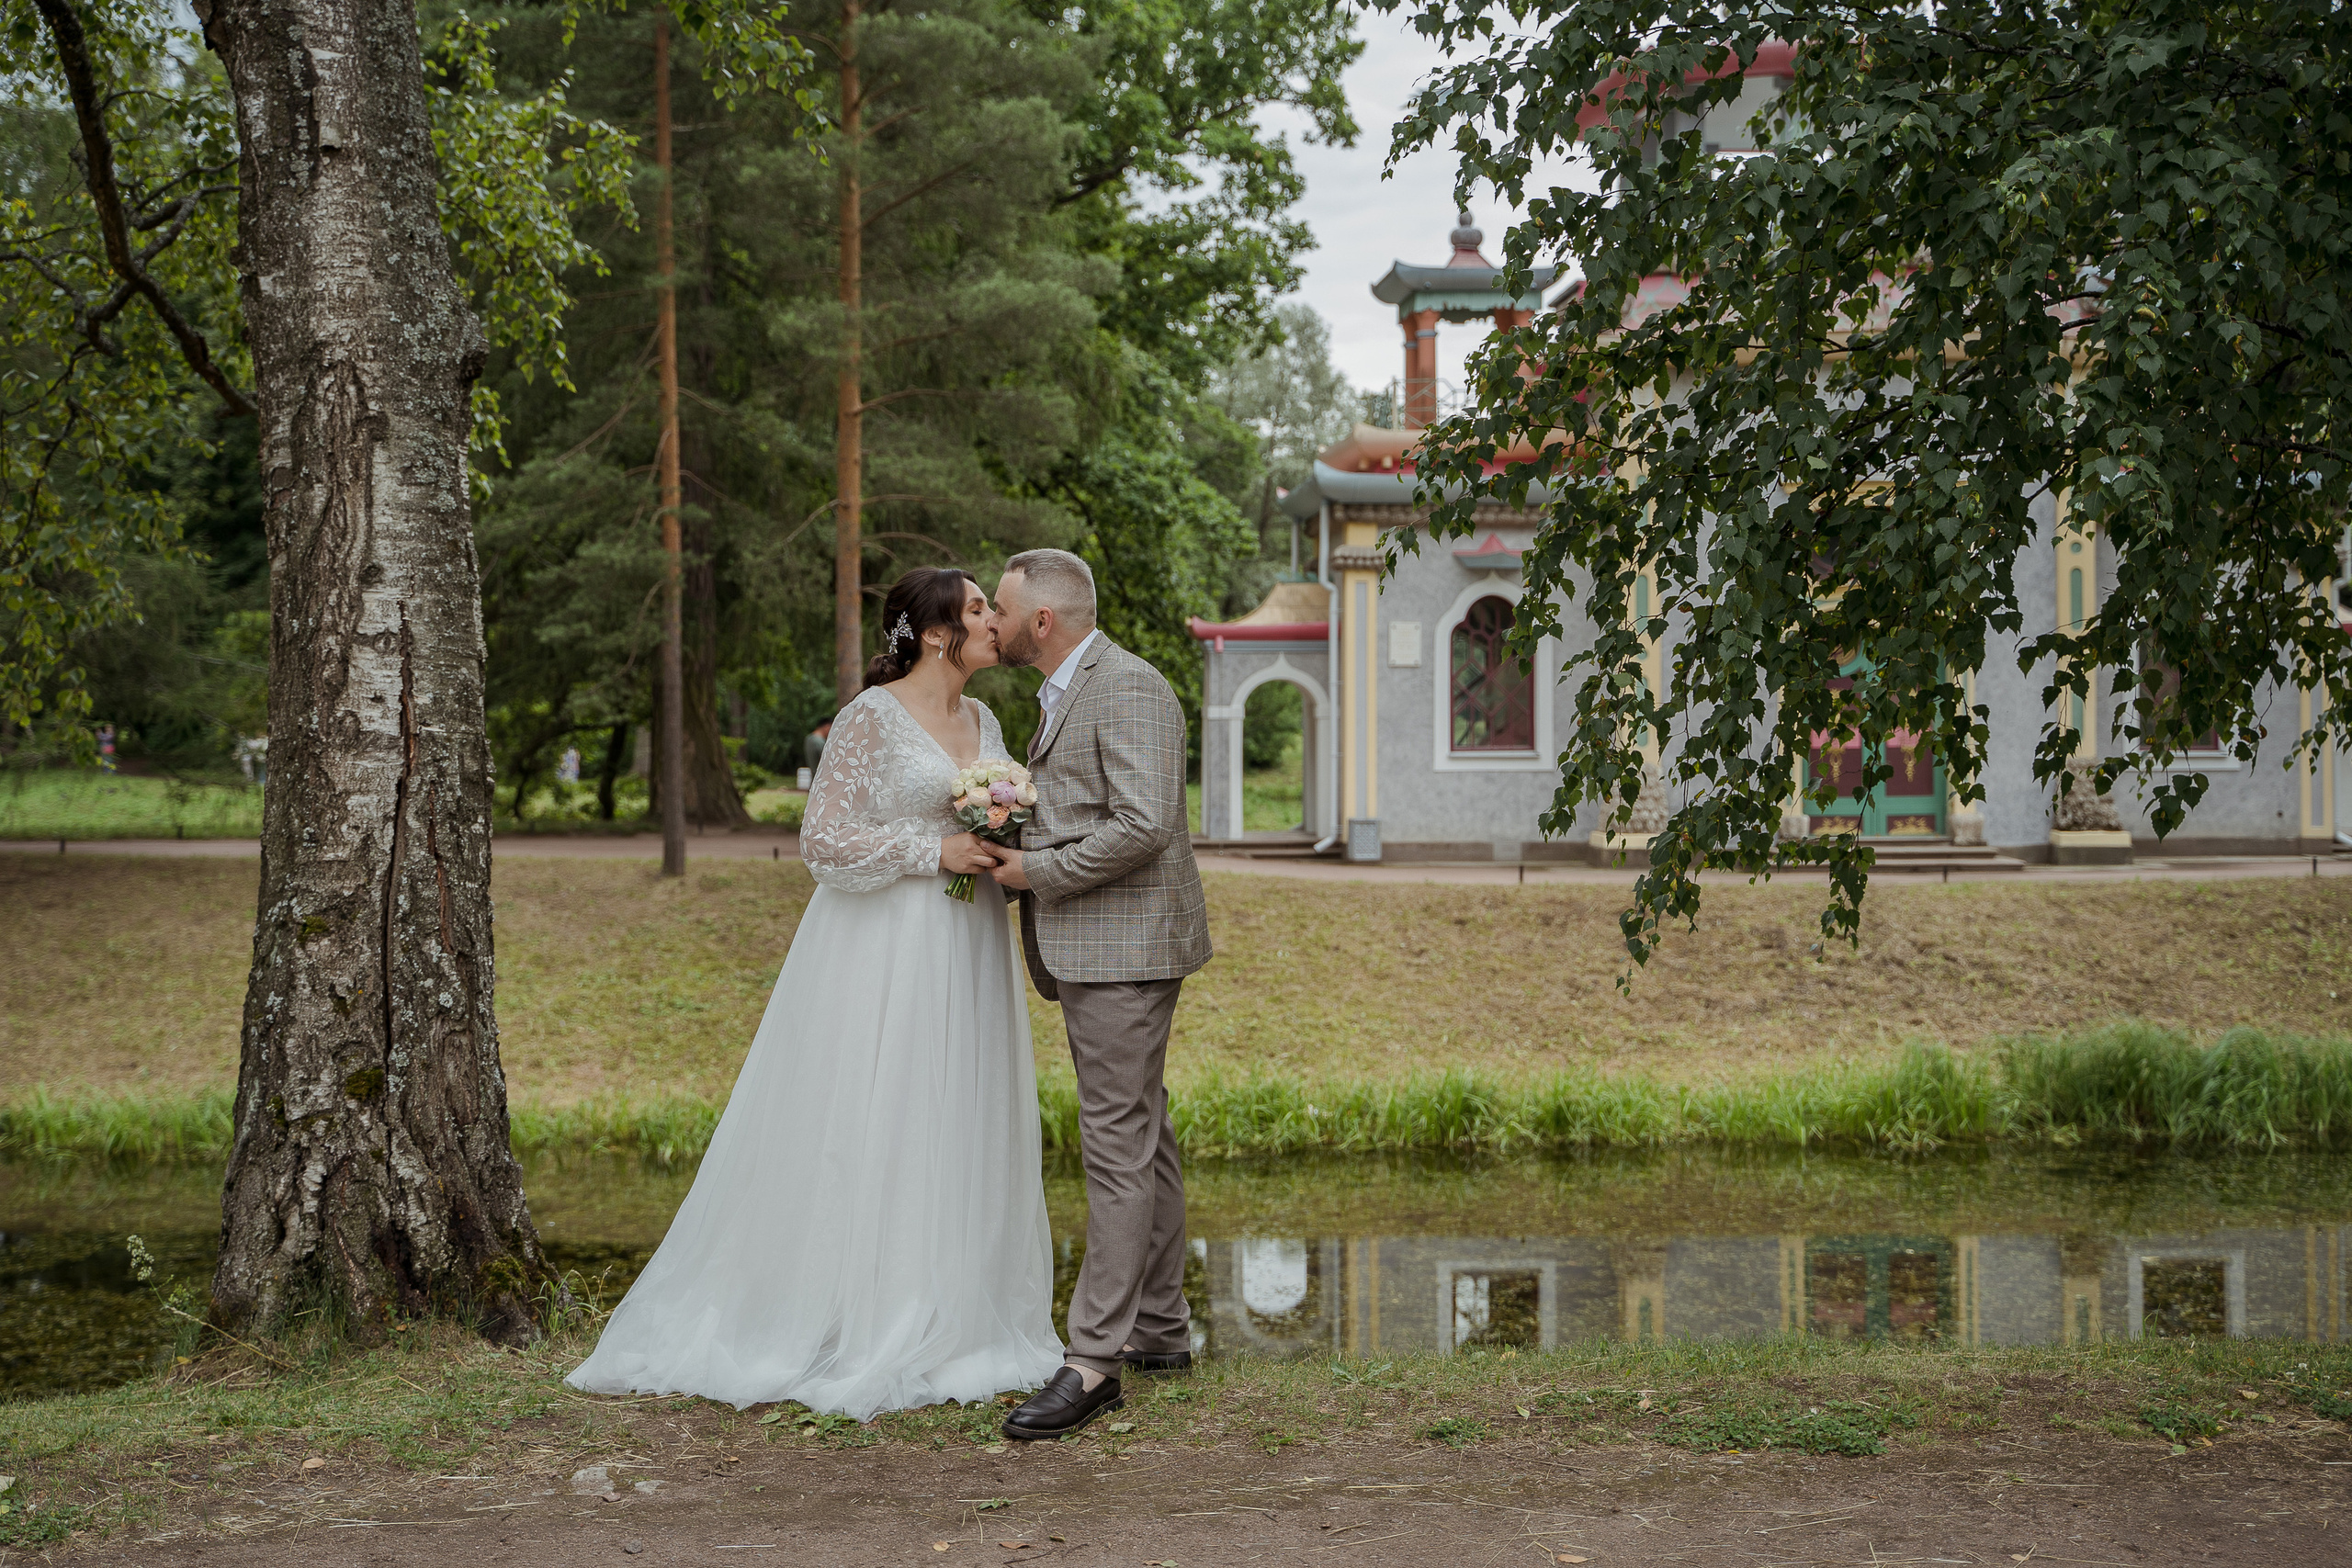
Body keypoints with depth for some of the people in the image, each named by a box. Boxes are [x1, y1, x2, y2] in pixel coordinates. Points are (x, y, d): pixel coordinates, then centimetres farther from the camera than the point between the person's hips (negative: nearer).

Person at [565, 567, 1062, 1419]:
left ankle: (950, 1327, 18)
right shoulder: (872, 717, -9)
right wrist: (933, 852, -16)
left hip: (966, 956, 7)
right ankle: (862, 1335, 6)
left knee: (957, 1135, 9)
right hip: (884, 951, -7)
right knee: (864, 1132, -3)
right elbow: (824, 839, -12)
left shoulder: (983, 722, 13)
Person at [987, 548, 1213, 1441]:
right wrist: (1014, 836, 9)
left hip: (1125, 944, -11)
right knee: (1142, 1136, 14)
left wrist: (1036, 872, -15)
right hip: (1090, 949, 11)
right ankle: (1159, 1329, 22)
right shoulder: (1065, 695, 19)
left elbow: (1142, 825, -24)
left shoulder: (1127, 688, -14)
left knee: (1119, 1146, -10)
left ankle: (1094, 1362, -10)